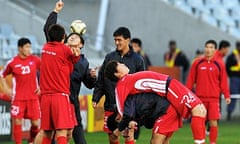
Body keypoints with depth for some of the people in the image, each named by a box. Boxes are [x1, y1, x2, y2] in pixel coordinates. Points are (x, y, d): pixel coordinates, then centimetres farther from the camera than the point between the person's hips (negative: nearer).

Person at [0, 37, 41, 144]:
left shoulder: (35, 60, 0)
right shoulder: (12, 62, -2)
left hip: (33, 97, 1)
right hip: (18, 98, -1)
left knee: (36, 123, 1)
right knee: (17, 122, -4)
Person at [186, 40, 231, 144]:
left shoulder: (219, 65, 3)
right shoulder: (197, 63, 5)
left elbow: (223, 81, 5)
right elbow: (190, 80, 8)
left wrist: (227, 96, 0)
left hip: (214, 99, -1)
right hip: (200, 98, 1)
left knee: (213, 123, -5)